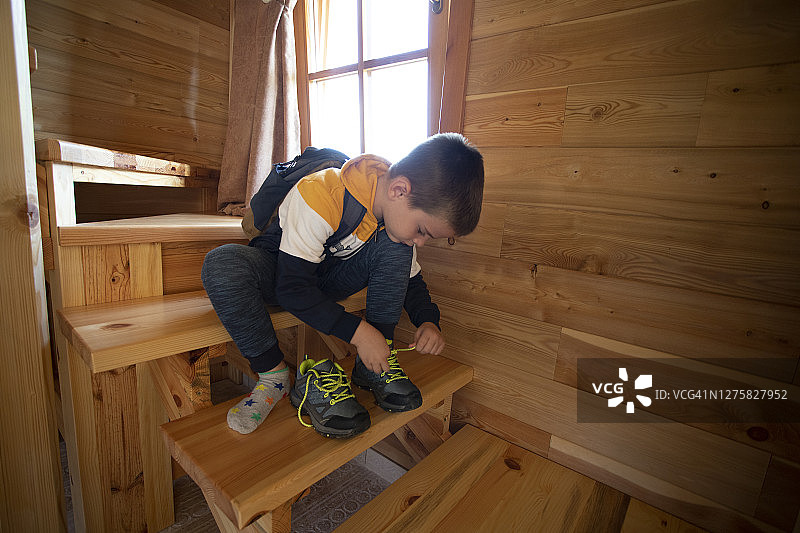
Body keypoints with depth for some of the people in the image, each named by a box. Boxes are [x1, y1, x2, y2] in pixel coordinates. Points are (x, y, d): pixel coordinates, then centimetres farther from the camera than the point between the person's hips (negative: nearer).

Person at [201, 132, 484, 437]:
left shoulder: (401, 211, -13)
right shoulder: (318, 195, -34)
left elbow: (410, 280, 0)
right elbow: (292, 288, -31)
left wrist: (428, 321, -19)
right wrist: (358, 332, -34)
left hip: (330, 277, 4)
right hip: (279, 271, -3)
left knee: (394, 244, -21)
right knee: (222, 265, -36)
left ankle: (374, 363, -15)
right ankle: (274, 375, -19)